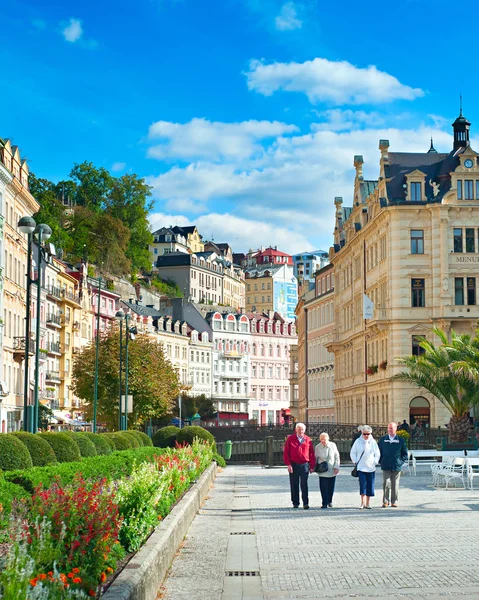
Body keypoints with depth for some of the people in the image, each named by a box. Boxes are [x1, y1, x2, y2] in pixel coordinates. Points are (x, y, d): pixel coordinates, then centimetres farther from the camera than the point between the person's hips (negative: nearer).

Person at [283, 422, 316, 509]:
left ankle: (306, 503, 0)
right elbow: (286, 452, 0)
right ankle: (295, 503, 14)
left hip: (304, 465, 0)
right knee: (294, 485, 6)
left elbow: (312, 454, 7)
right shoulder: (290, 439, 2)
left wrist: (312, 466, 3)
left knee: (304, 485, -3)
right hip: (293, 465, 1)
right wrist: (288, 464, -8)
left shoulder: (308, 440, 4)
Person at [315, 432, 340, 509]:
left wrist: (336, 467, -4)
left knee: (331, 487, 8)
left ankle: (330, 501, 28)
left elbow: (337, 457, 3)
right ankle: (324, 503, 1)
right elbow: (315, 458, 9)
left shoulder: (333, 445, -2)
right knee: (323, 488, -6)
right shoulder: (318, 447, -2)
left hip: (332, 471, 1)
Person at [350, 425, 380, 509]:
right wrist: (355, 461, 0)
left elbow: (377, 454, 11)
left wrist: (375, 462, -1)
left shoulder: (373, 442, 4)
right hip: (361, 467, -2)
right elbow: (353, 453, 9)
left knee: (370, 486, 3)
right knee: (363, 484, -13)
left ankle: (367, 503, 12)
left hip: (371, 468, 2)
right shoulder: (358, 441, 2)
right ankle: (363, 503, -12)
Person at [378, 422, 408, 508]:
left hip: (396, 467, 0)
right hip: (386, 467, 0)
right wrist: (381, 461, 4)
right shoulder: (383, 439, 8)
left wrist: (401, 461, -2)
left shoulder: (400, 440, 4)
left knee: (395, 485, 4)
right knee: (386, 484, -7)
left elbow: (405, 453, 10)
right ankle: (385, 501, -1)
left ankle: (394, 501, 12)